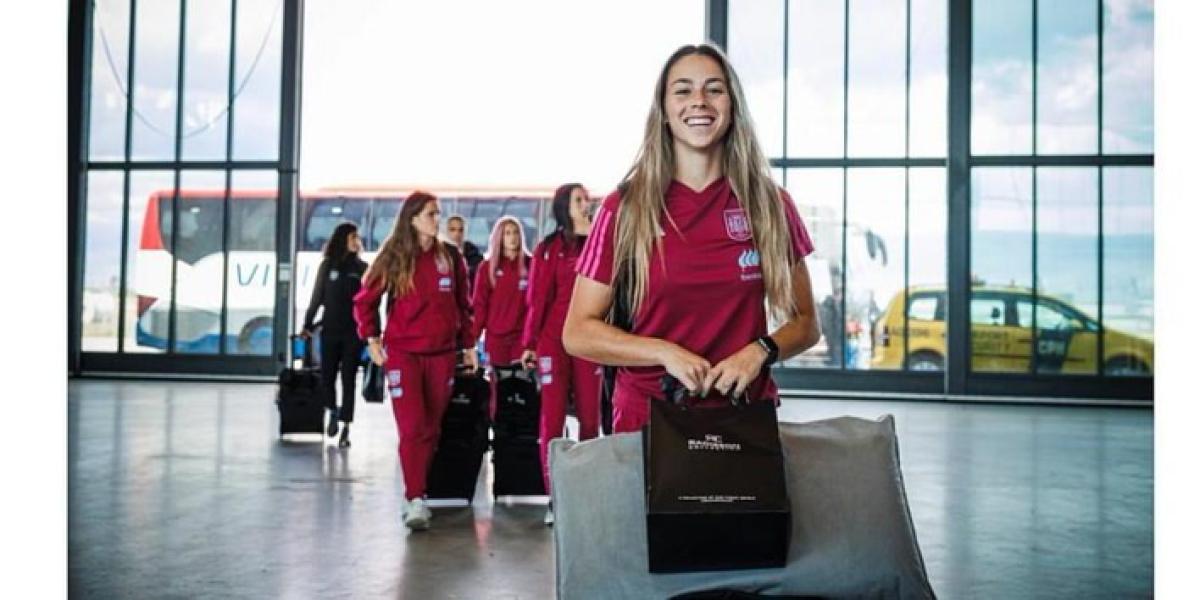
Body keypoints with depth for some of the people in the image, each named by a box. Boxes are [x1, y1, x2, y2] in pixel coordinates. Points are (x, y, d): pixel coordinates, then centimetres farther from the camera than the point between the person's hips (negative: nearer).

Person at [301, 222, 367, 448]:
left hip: (354, 332, 0)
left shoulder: (362, 268, 5)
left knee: (348, 379, -1)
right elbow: (317, 298, 6)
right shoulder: (327, 265, 4)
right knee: (327, 377, 1)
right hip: (330, 330, 0)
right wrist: (308, 324, 1)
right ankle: (333, 411, 31)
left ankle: (345, 429, 3)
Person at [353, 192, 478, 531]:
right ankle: (415, 500, -10)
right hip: (402, 352, -3)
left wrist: (468, 344, 12)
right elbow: (364, 301, 7)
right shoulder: (393, 258, 0)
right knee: (412, 429, -11)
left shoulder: (450, 257, 6)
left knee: (431, 429, 7)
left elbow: (462, 305, 13)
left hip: (442, 354, 3)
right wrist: (371, 339, 0)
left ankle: (415, 495, 20)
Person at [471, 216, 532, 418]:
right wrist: (474, 335, -6)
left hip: (522, 335, 0)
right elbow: (479, 304, 2)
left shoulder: (530, 265, 4)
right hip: (495, 336, 0)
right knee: (497, 388, 4)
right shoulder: (487, 266, 4)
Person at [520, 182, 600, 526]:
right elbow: (538, 298, -1)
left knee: (589, 418, 4)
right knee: (552, 419, -4)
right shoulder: (548, 248, 2)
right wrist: (530, 343, -5)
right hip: (553, 340, -3)